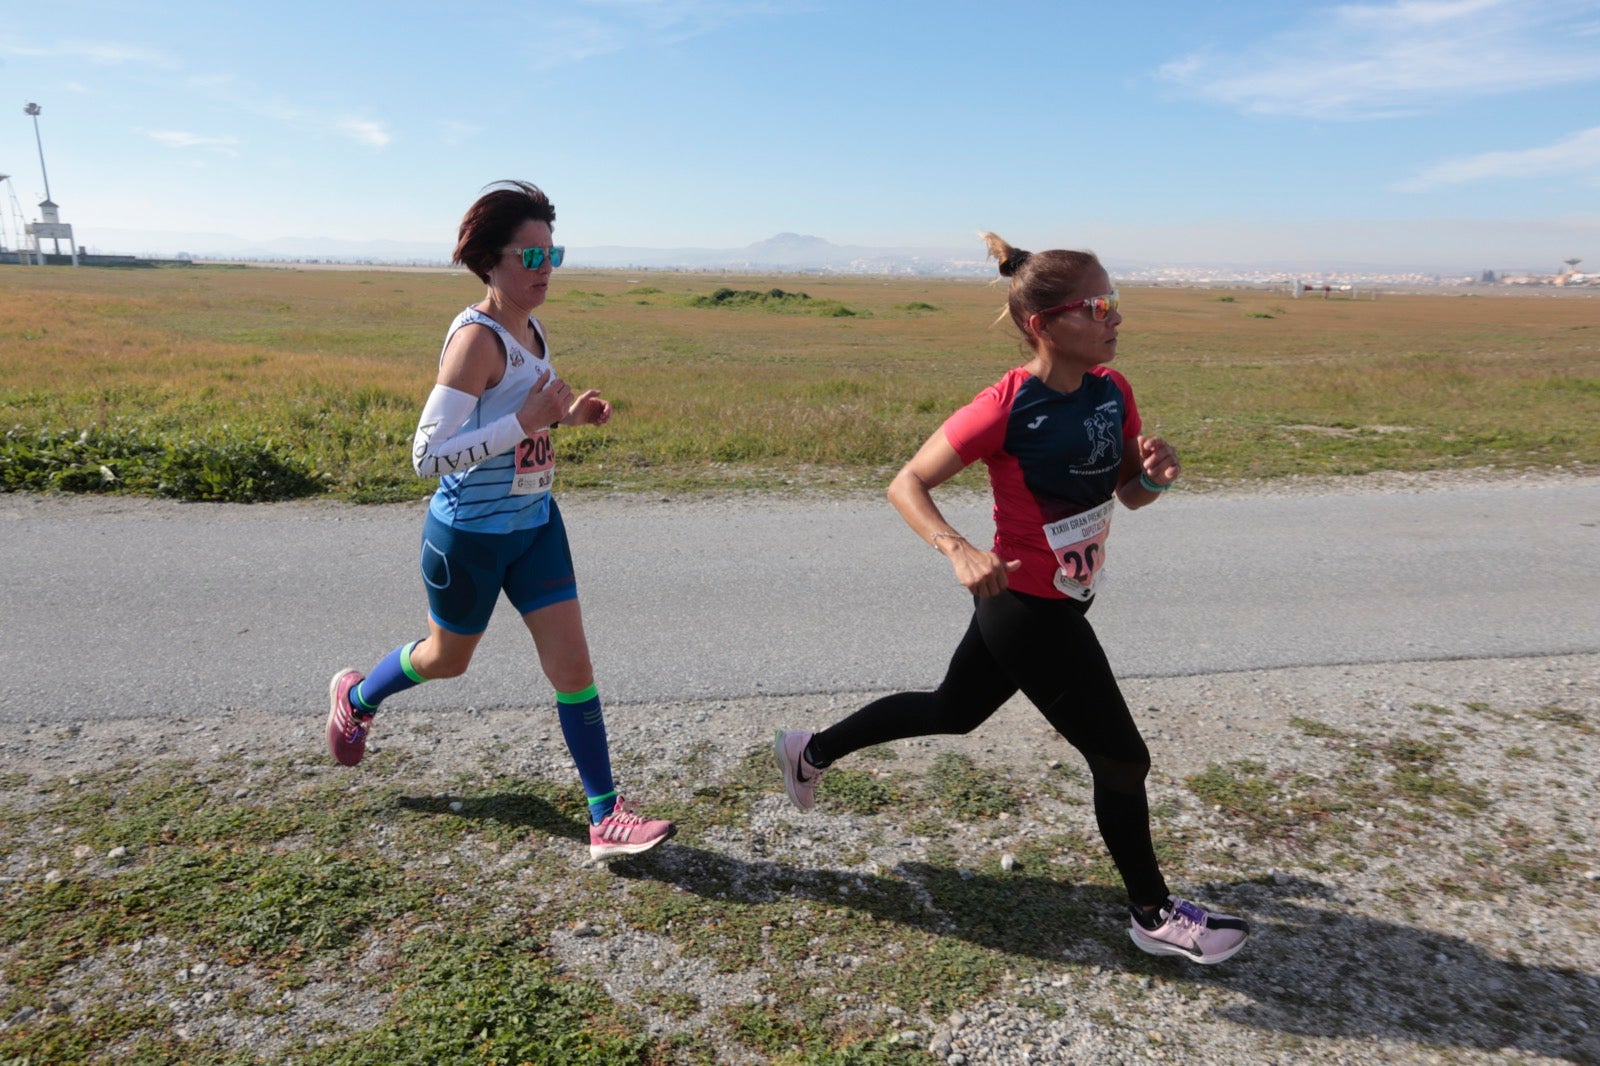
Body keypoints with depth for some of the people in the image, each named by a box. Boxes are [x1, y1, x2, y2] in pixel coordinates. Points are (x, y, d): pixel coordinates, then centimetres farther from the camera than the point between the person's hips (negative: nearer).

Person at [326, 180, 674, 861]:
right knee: (448, 658, 18)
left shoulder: (530, 331, 3)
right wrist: (525, 421, -32)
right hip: (470, 533, -6)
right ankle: (355, 696, 52)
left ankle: (605, 819, 10)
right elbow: (428, 456, -28)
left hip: (534, 524, 7)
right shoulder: (476, 338, -23)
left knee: (572, 662, 1)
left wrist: (568, 414, 0)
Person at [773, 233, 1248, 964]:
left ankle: (811, 752, 43)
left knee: (952, 711, 24)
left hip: (1061, 602, 8)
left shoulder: (1112, 391, 0)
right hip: (1028, 611, -8)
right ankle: (1155, 916, 30)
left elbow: (1129, 495, 10)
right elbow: (906, 485, -18)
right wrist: (960, 551, -33)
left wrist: (1155, 472, -13)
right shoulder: (1006, 408, -22)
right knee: (1121, 757, 5)